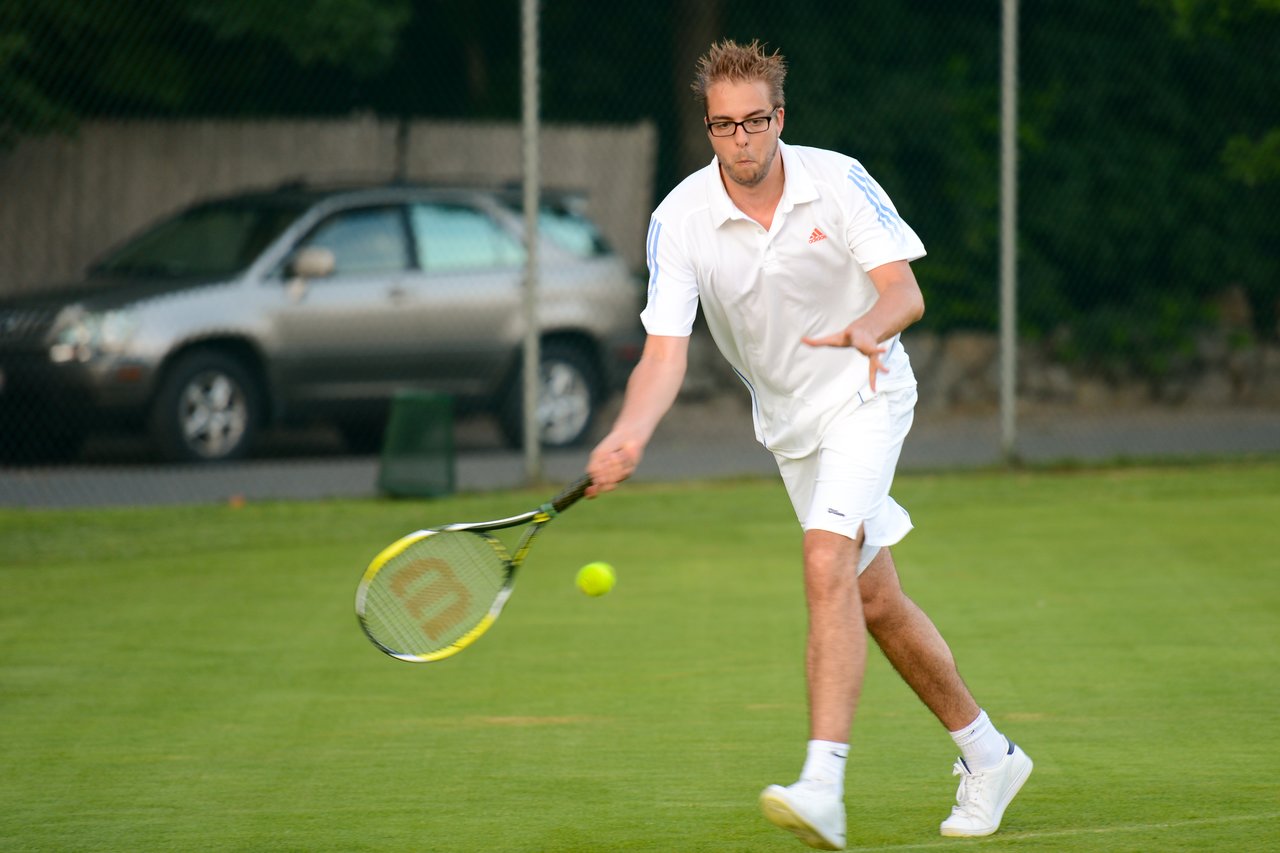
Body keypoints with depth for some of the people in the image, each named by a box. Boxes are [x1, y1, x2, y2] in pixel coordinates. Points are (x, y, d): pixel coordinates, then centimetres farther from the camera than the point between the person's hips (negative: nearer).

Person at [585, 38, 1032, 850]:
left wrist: (870, 327, -44)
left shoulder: (838, 182, -16)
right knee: (875, 602, 11)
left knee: (828, 563, -26)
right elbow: (665, 351, -19)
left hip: (865, 395, -4)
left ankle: (824, 785, -33)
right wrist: (629, 435, -38)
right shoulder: (682, 220, -13)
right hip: (787, 419, 4)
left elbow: (905, 290, -20)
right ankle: (987, 754, 29)